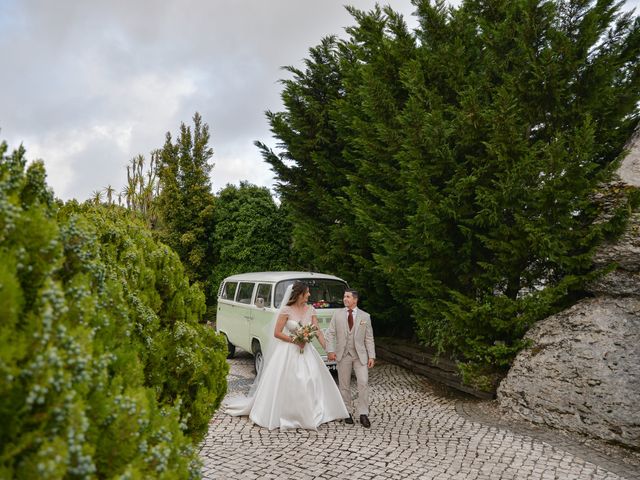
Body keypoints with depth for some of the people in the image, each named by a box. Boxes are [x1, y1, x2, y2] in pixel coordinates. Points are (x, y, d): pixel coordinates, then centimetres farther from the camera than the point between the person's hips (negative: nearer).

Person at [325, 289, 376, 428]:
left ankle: (363, 414, 2)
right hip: (343, 355, 1)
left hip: (360, 355, 0)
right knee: (344, 385, 7)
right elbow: (330, 333, 2)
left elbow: (369, 338, 3)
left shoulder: (365, 316, 4)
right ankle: (347, 412, 22)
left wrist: (371, 356, -3)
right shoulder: (337, 315, 4)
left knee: (363, 382, -9)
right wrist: (330, 350, -10)